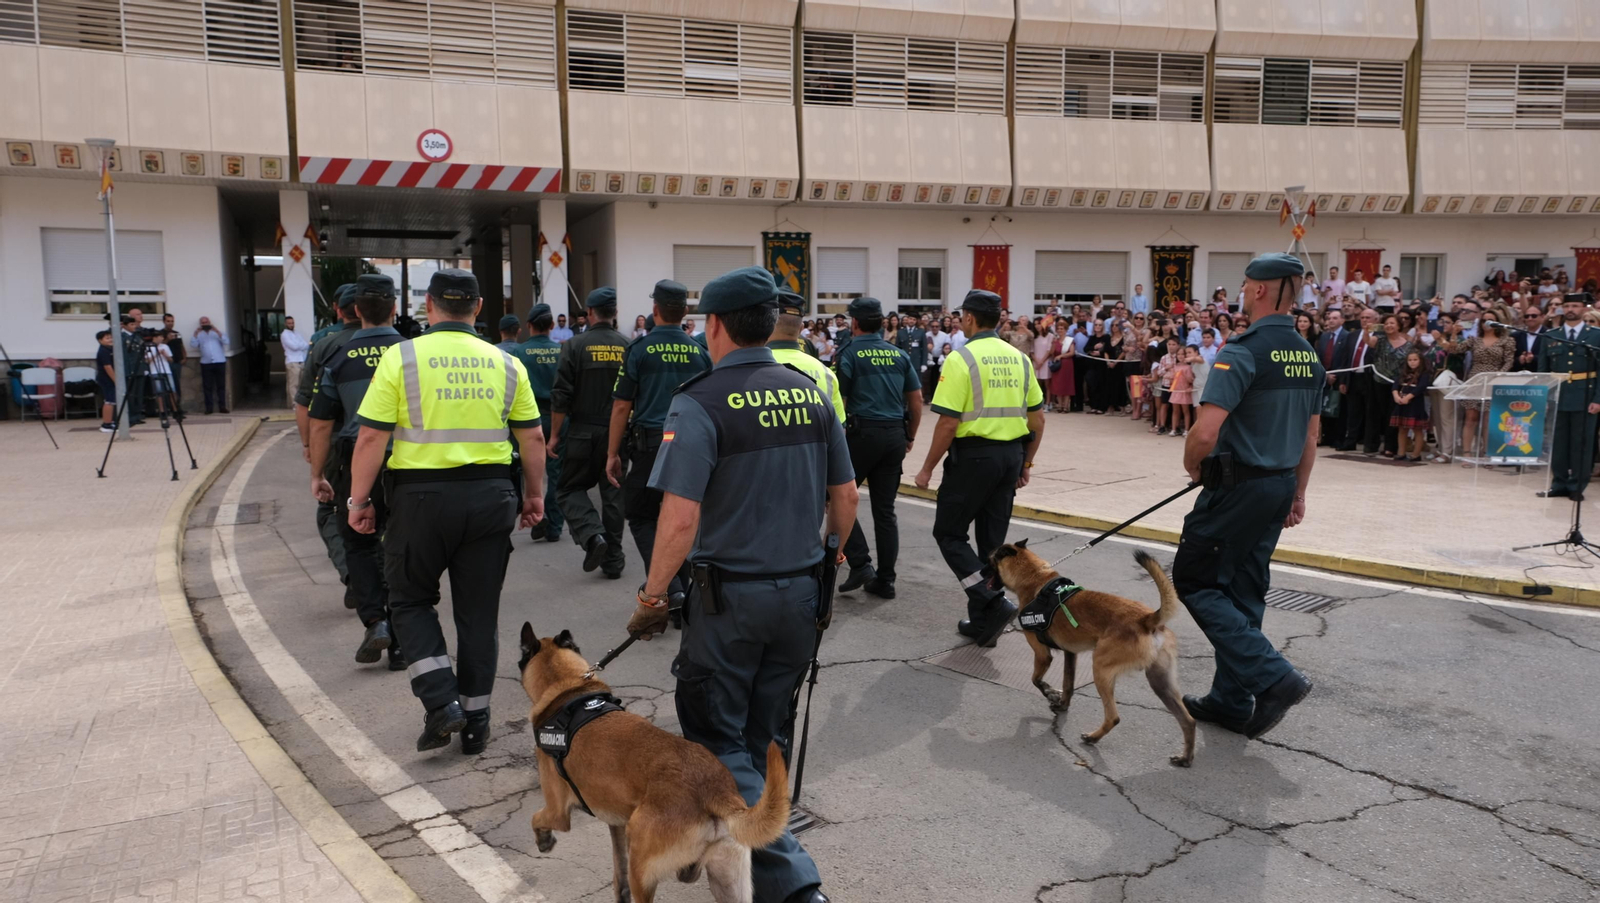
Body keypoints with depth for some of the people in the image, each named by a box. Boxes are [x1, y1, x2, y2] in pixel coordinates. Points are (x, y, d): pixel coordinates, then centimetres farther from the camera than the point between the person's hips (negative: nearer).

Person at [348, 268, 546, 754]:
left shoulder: (400, 358, -5)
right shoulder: (506, 364, 3)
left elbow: (371, 439, -8)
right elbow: (533, 439, 5)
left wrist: (358, 500, 2)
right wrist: (535, 495, 16)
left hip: (422, 495, -2)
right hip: (490, 495, 3)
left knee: (411, 599, 17)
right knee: (479, 611, 12)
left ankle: (441, 701, 4)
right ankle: (475, 722, 19)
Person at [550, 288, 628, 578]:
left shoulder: (576, 346, -8)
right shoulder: (627, 347, -1)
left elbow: (562, 397, -10)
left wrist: (555, 435, -1)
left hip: (583, 431, -2)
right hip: (618, 432, 3)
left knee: (570, 490, 12)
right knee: (613, 494, 11)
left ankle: (591, 535, -11)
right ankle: (613, 560, 14)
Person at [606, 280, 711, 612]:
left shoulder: (640, 349, -4)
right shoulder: (700, 352, 6)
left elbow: (621, 406, -5)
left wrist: (612, 454, 1)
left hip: (649, 445, -3)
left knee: (641, 518, 9)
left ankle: (669, 587, -7)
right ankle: (681, 600, 22)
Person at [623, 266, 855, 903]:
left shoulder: (700, 403, -15)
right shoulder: (812, 395, 3)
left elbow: (680, 519, -20)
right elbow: (846, 498, 8)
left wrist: (652, 597, -8)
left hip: (730, 596, -6)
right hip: (802, 592, 6)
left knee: (719, 743, 7)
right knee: (763, 735, 20)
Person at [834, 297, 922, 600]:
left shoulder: (850, 354, -4)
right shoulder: (900, 355, 10)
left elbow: (839, 403, -9)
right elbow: (917, 399, 10)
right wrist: (910, 436, 20)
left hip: (862, 433, -5)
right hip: (895, 435, 5)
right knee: (885, 509, 9)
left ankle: (861, 564, -1)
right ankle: (885, 580, 11)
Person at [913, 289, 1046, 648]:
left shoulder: (961, 359, -11)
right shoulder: (1019, 358, 9)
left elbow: (948, 422, -16)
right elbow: (1037, 418, 11)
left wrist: (927, 468, -7)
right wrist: (1027, 463, 20)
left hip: (974, 455, -7)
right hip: (1011, 456, 7)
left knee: (949, 533, 7)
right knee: (992, 540, 13)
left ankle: (993, 603, -7)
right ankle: (982, 623, 19)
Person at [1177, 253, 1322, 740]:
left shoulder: (1242, 352, -18)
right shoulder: (1308, 356, 10)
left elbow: (1205, 432, -26)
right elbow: (1310, 437, 17)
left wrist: (1192, 464, -5)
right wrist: (1297, 493, 24)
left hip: (1238, 486, -9)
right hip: (1281, 485, 9)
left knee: (1194, 580, 2)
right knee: (1242, 591, 15)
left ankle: (1272, 676, -5)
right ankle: (1232, 700, 23)